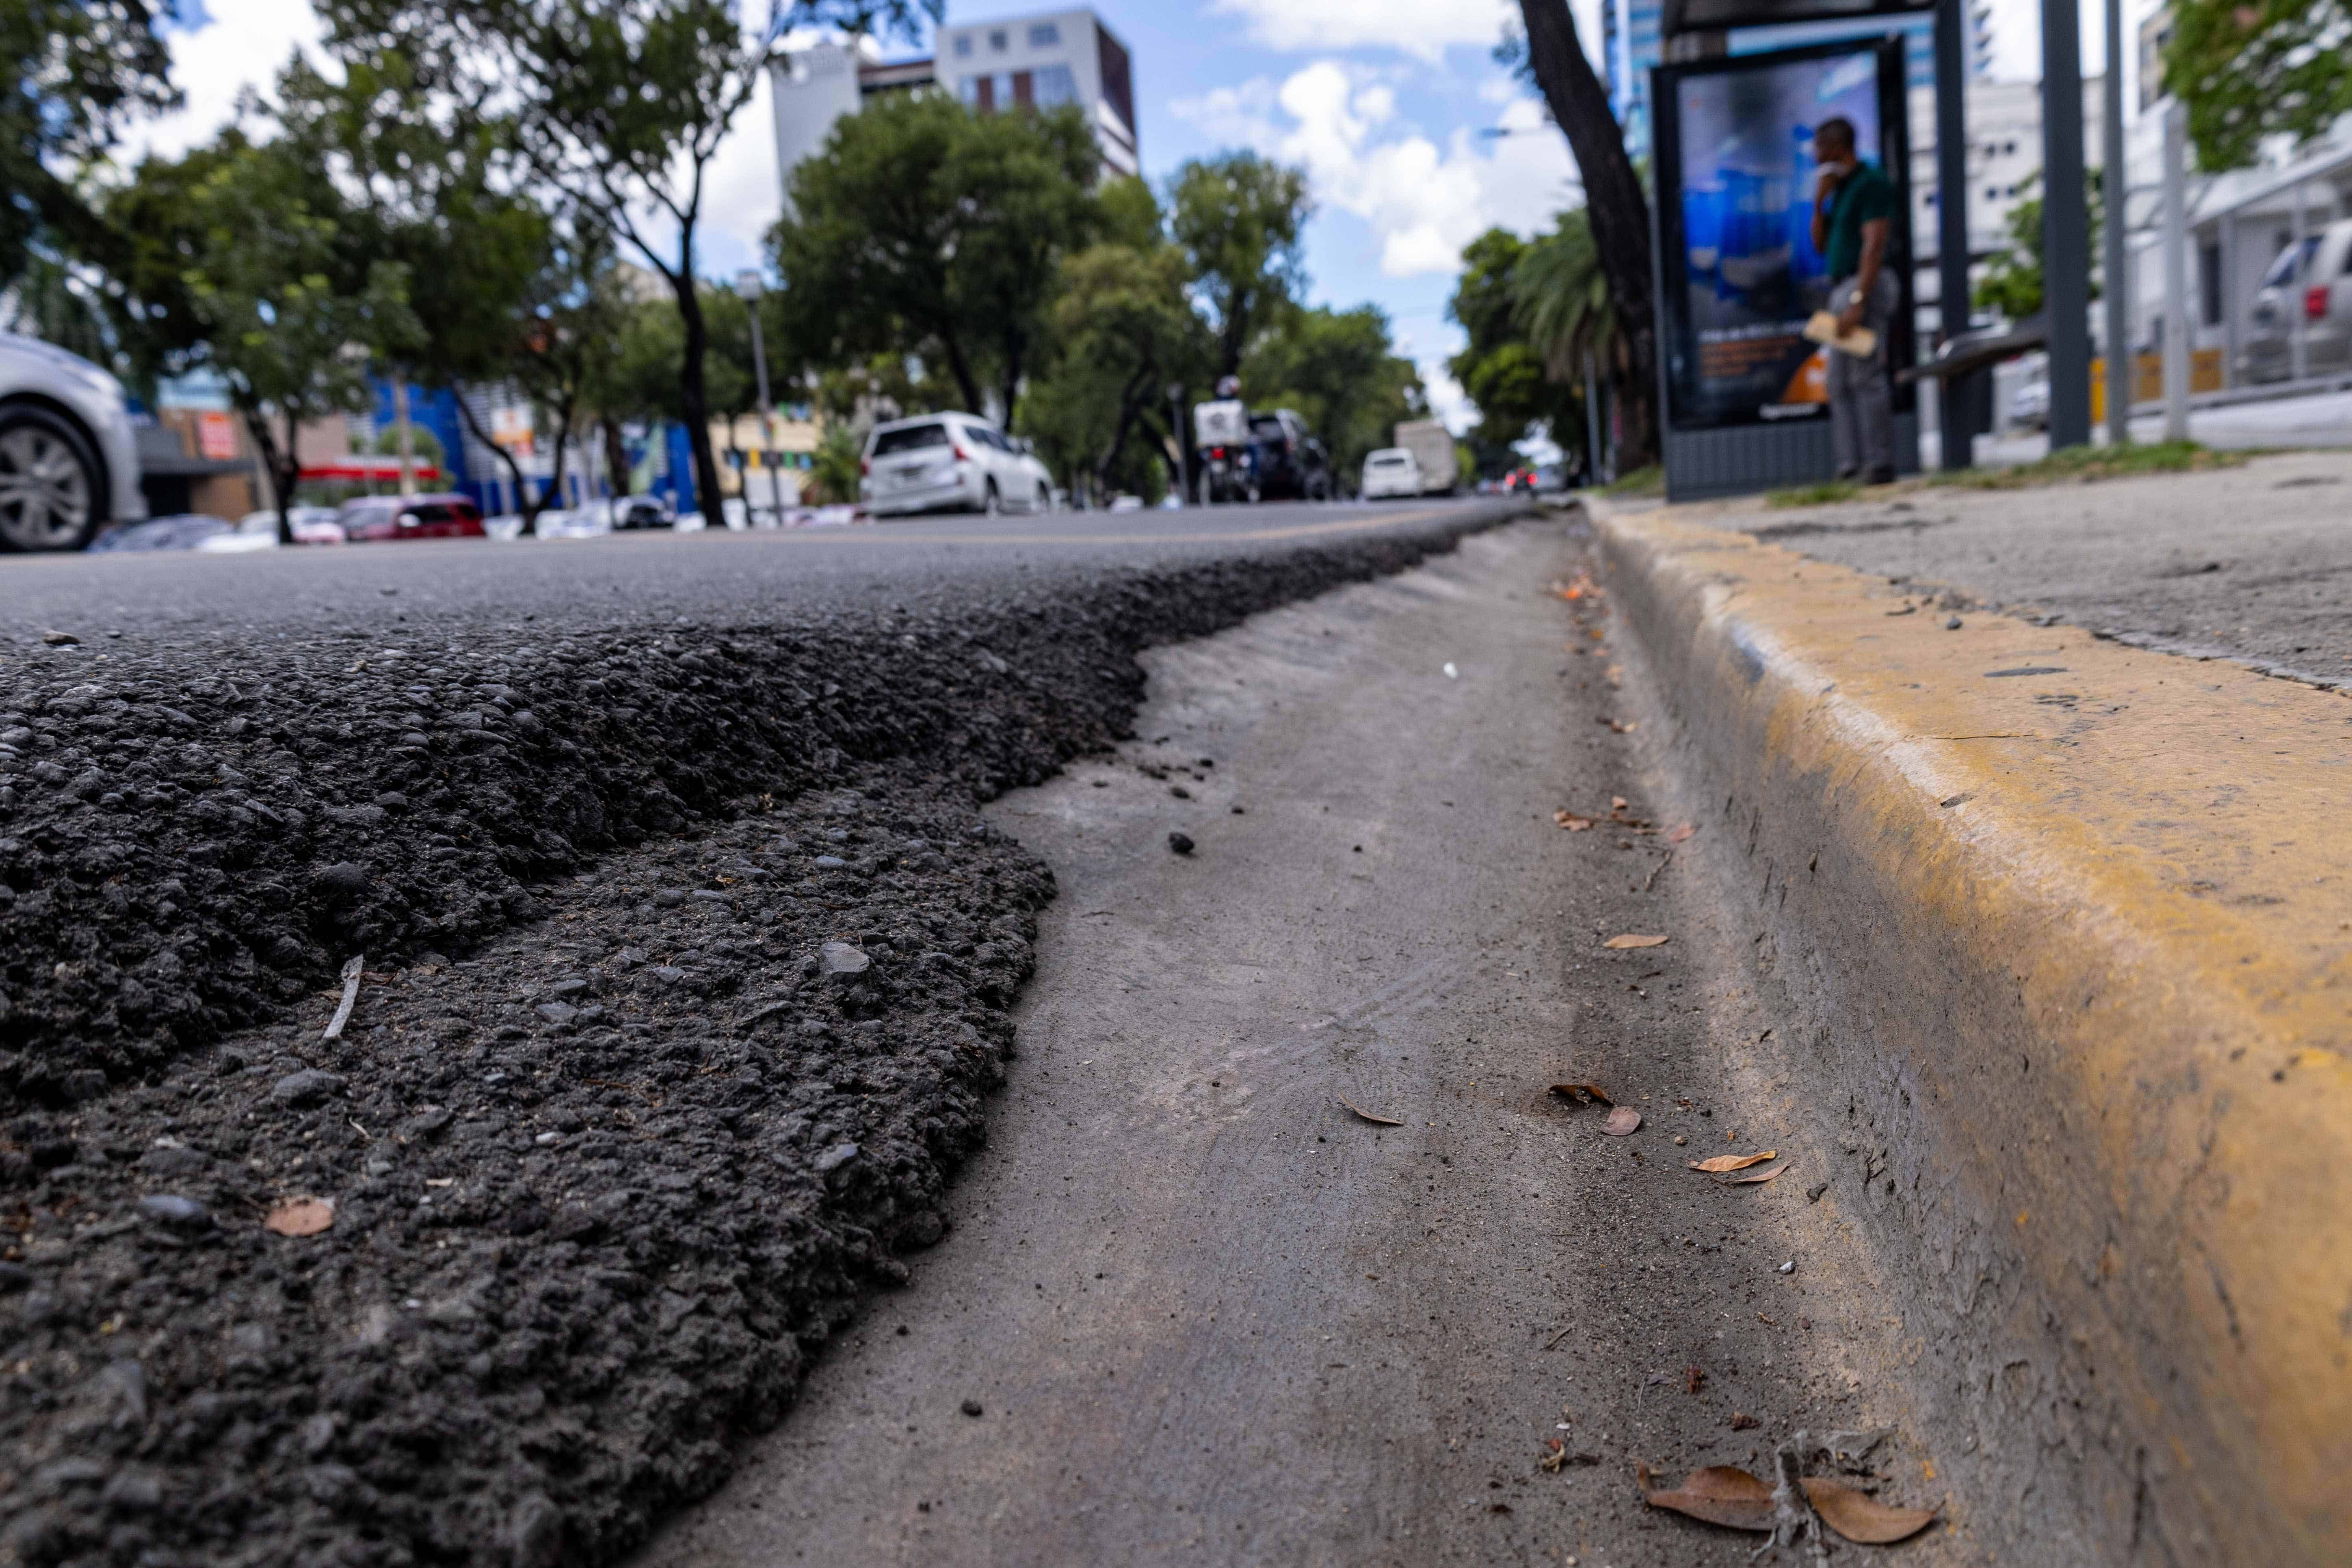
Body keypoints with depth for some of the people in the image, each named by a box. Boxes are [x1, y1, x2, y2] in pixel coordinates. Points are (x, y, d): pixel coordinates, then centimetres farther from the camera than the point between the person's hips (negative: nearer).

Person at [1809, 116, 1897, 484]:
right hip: (1843, 290, 10)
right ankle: (1851, 467, 3)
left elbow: (1874, 246, -18)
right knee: (1840, 383, 5)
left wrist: (1857, 302, -25)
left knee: (1866, 376, -13)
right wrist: (1819, 201, 4)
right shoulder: (1840, 188, 20)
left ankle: (1880, 464, -13)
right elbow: (1821, 245, 18)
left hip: (1865, 287, -9)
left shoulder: (1872, 183, -9)